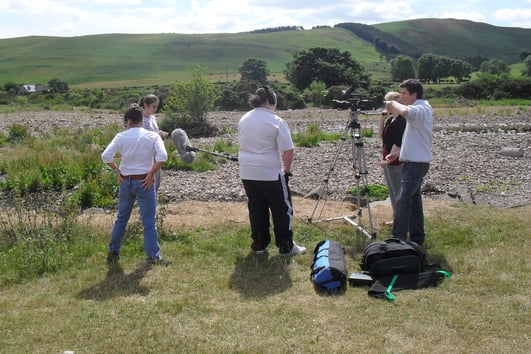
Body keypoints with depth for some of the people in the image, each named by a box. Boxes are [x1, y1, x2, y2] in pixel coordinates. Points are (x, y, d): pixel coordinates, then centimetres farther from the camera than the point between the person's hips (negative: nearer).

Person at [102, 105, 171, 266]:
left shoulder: (121, 136, -1)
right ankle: (153, 256, 5)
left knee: (121, 218, 18)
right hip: (144, 182, -3)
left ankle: (113, 252, 27)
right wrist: (151, 174, -9)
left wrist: (116, 170, 3)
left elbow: (106, 156, -10)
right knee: (149, 221, 3)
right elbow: (162, 156, -18)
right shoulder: (152, 136, -4)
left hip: (125, 181, 3)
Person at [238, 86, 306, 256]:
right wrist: (287, 170, -3)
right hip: (271, 175, -6)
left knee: (256, 210, 15)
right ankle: (286, 247, 12)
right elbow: (288, 151, -17)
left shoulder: (243, 119, 6)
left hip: (247, 173, 6)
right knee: (282, 210, 6)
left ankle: (259, 245, 21)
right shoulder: (277, 122, -14)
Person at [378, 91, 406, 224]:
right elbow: (380, 136, 14)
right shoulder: (390, 119, 12)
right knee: (392, 191, 16)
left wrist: (390, 157, -24)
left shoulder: (401, 121, -16)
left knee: (398, 191, -4)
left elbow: (398, 144, -21)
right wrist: (382, 119, 6)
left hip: (396, 162, -10)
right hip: (388, 160, 10)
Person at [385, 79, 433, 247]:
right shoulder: (421, 109, 15)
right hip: (414, 162, 10)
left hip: (416, 163, -10)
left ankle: (398, 240, -12)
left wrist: (393, 103, -19)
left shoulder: (422, 109, -16)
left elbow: (405, 112, -37)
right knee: (413, 199, 14)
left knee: (402, 201, -13)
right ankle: (417, 238, 22)